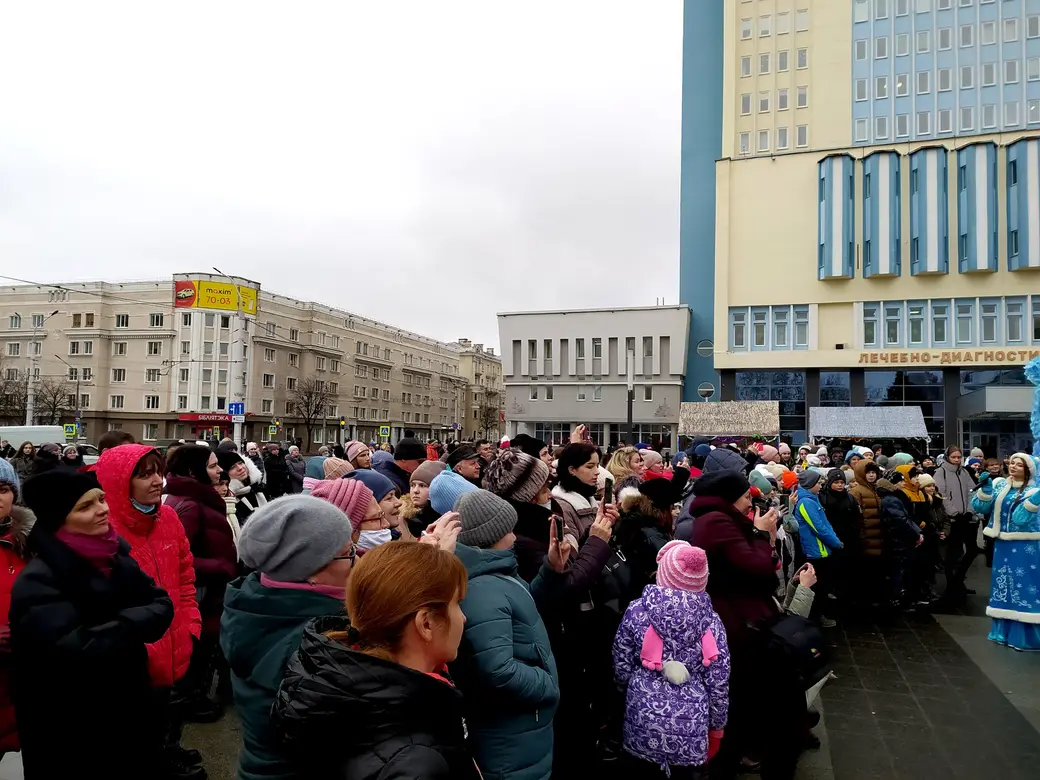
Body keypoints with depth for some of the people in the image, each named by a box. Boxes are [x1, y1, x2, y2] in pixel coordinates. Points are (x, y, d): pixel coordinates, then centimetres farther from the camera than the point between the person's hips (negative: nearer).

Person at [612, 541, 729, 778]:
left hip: (643, 717, 0)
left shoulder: (637, 610, -9)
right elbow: (718, 683, -4)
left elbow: (621, 666, -1)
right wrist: (717, 725, 11)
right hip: (690, 725, 0)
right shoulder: (711, 621, -8)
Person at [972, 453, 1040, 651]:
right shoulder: (998, 484, 6)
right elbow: (980, 507, 0)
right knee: (1004, 586, 12)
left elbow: (1022, 518, -18)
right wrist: (985, 488, -12)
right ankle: (1005, 631, 25)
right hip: (1002, 544, 4)